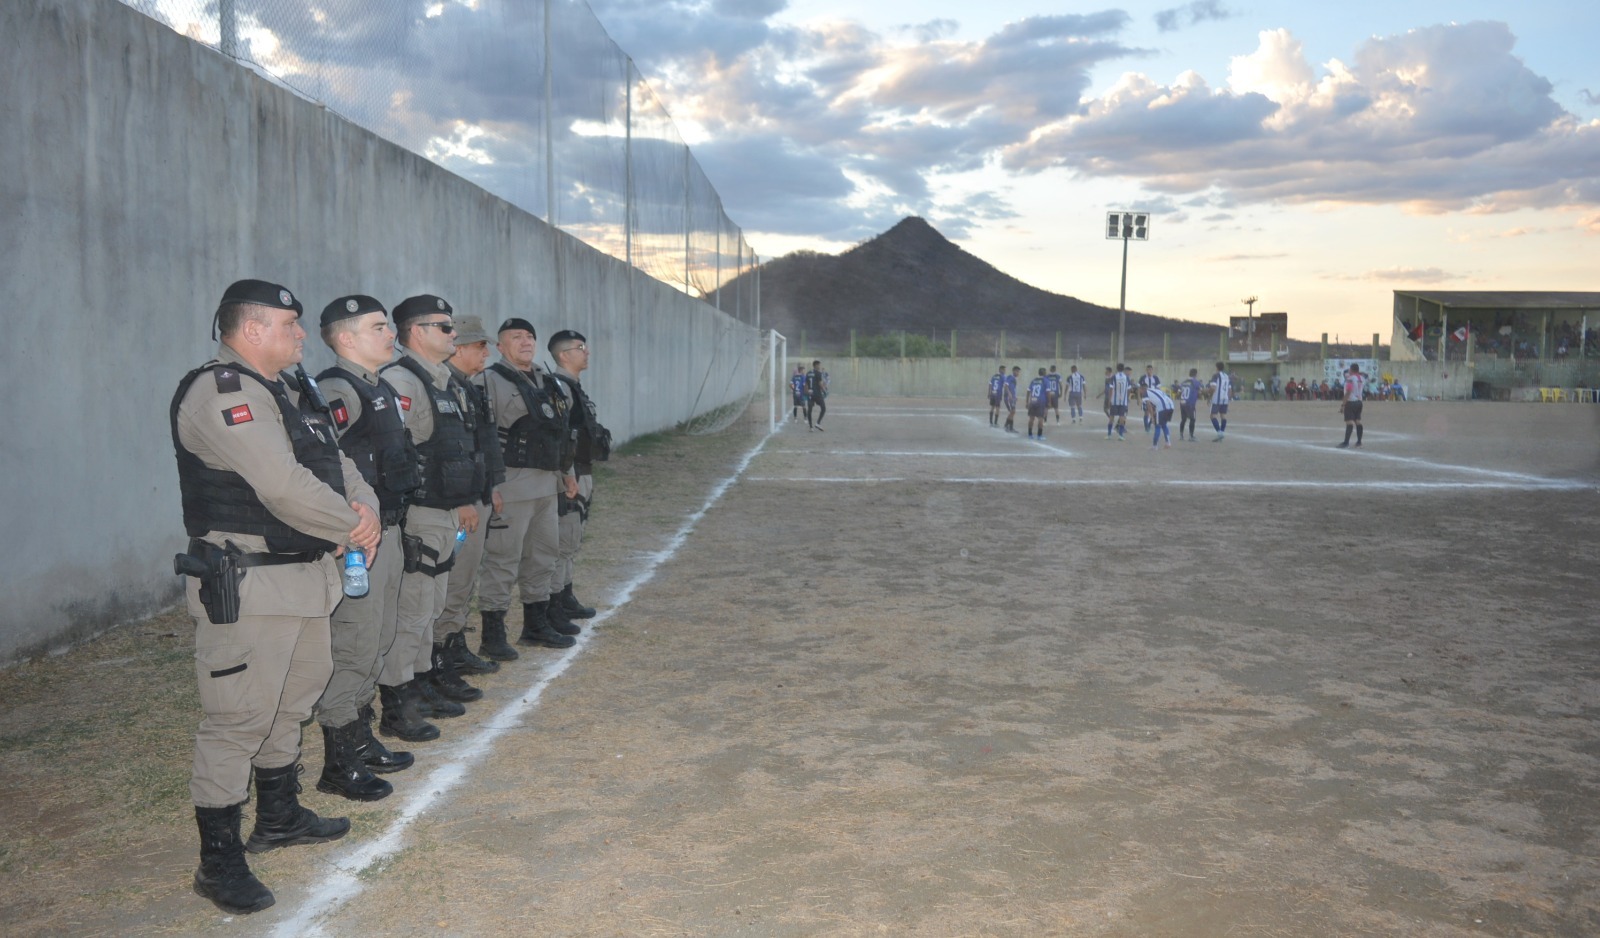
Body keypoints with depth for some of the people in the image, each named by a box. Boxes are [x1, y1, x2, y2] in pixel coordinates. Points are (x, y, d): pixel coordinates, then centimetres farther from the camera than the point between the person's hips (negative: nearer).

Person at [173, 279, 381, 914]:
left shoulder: (285, 391, 17)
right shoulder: (220, 392, -16)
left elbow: (334, 462, 17)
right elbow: (282, 485, -25)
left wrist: (365, 506, -5)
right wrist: (353, 526, -12)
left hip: (304, 574, 10)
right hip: (246, 586, -10)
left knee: (292, 700, 20)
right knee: (238, 716, -4)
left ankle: (279, 817, 37)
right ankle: (219, 860, 6)